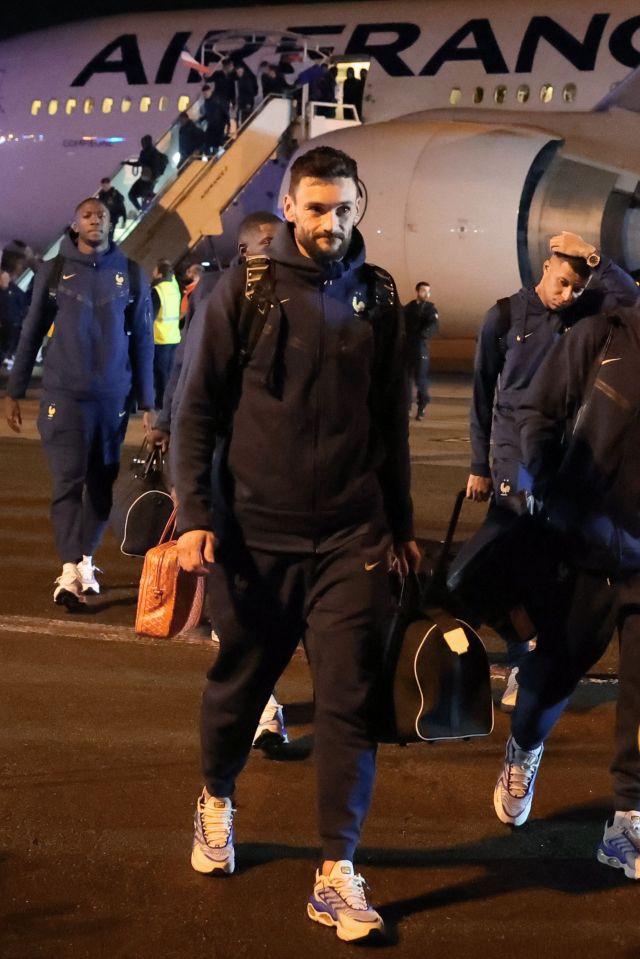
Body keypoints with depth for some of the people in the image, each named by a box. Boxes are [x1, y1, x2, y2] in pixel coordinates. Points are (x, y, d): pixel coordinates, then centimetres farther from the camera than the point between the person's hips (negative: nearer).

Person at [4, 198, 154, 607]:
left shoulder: (130, 274, 5)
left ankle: (86, 561, 21)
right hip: (64, 394, -2)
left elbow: (143, 340, 7)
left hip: (113, 397, 2)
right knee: (68, 481, -9)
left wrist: (146, 402, 5)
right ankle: (70, 572, -14)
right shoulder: (54, 271, 3)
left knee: (101, 485, 7)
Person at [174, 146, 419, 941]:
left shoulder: (375, 296, 5)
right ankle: (216, 799, 42)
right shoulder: (246, 288, -3)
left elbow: (391, 420, 12)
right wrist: (194, 514, -11)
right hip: (255, 532, -1)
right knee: (239, 681, 14)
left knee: (349, 698, -3)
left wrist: (401, 524, 14)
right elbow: (198, 409, -2)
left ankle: (336, 874, 3)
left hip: (351, 538, 1)